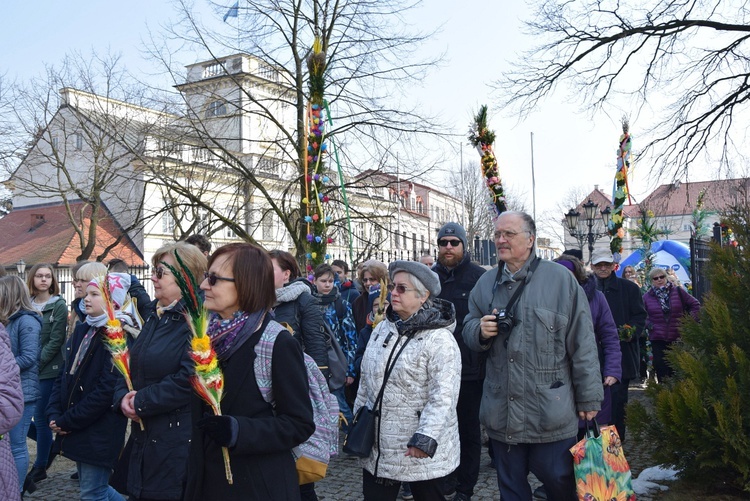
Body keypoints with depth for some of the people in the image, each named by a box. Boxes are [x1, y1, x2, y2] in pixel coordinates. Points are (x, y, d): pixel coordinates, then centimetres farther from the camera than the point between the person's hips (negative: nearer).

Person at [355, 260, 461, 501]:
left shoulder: (440, 340, -15)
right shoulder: (382, 329, 7)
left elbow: (443, 397, -22)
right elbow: (366, 382, 14)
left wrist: (426, 438, -29)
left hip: (420, 450, -6)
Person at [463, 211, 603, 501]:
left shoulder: (561, 279, -6)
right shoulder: (486, 283, 8)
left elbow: (582, 344, -5)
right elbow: (468, 331, 16)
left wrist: (588, 399, -4)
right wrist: (480, 330, -9)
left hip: (551, 412, -4)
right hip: (502, 411, 4)